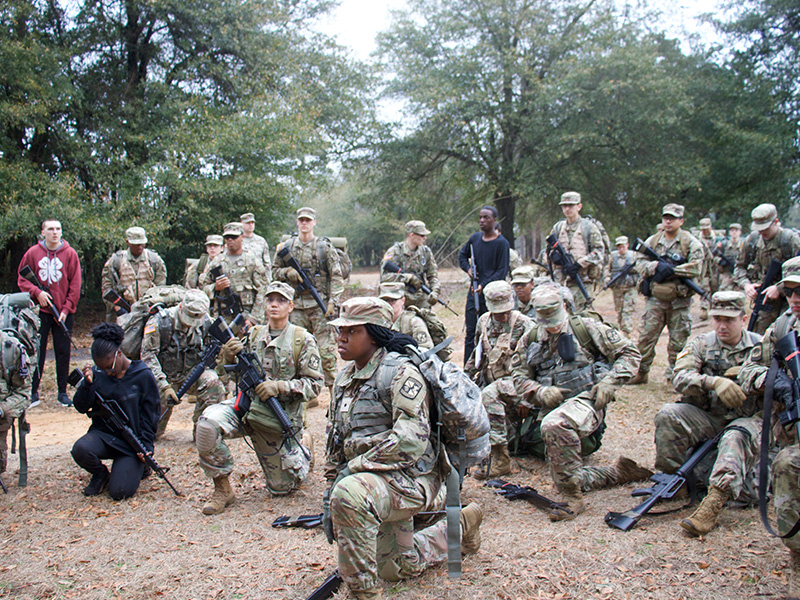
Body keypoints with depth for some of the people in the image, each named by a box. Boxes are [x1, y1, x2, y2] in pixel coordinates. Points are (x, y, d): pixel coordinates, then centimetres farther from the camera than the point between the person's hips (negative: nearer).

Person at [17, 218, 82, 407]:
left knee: (63, 353, 5)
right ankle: (33, 392, 14)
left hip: (64, 313, 0)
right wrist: (36, 292, -12)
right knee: (36, 352, 5)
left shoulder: (70, 254, 0)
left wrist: (67, 309, -7)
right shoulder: (33, 253, 2)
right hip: (39, 312, 0)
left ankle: (63, 392, 14)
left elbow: (75, 285, -1)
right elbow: (22, 279, 6)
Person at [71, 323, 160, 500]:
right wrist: (87, 384, -16)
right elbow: (81, 407, 1)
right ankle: (100, 475, 4)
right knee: (80, 449, -31)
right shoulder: (96, 373, 1)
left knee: (119, 491, -18)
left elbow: (150, 416, -2)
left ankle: (138, 467, 17)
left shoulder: (143, 376, -7)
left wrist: (145, 446, -8)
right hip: (103, 434, 3)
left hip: (131, 444, -3)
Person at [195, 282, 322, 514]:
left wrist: (279, 386, -22)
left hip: (280, 418, -3)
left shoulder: (303, 340, -6)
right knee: (208, 421, -29)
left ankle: (304, 446, 38)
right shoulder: (254, 335, 7)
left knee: (282, 487, 7)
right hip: (246, 405, 3)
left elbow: (314, 384, -9)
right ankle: (222, 488, -12)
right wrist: (228, 357, -11)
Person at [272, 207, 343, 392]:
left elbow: (337, 276, -1)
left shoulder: (324, 246, 1)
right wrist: (287, 272, -5)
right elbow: (274, 271, 17)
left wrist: (333, 301, -11)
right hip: (297, 306, 3)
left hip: (320, 305, -3)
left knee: (326, 349, -6)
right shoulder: (286, 247, 10)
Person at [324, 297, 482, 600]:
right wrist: (330, 490, 12)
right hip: (373, 483, 9)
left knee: (349, 494, -38)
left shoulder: (400, 372, -16)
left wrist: (354, 467, -24)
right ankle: (461, 525, 42)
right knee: (398, 568, 21)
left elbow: (411, 439, -27)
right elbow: (336, 441, 18)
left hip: (410, 475, -9)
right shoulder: (344, 378, 10)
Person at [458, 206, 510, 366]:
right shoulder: (475, 238, 9)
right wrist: (468, 268, 5)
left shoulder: (501, 243, -7)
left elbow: (502, 271, -9)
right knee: (470, 332, 5)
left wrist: (484, 285, -18)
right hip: (474, 292, 5)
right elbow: (462, 255, 25)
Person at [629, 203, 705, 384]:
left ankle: (674, 376, 17)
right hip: (655, 299, 2)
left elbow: (696, 268, -11)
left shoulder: (691, 242, 0)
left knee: (678, 341, 5)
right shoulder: (652, 241, 9)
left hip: (680, 301, -2)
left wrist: (670, 270, -18)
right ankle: (642, 372, 12)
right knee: (646, 337, 0)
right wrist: (657, 265, -17)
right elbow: (640, 264, 2)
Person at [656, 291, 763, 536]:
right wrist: (714, 382, -31)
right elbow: (680, 378, -12)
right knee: (668, 414, -26)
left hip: (747, 418, -1)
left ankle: (714, 501, -51)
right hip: (706, 418, 2)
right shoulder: (701, 344, 5)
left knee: (736, 437, -36)